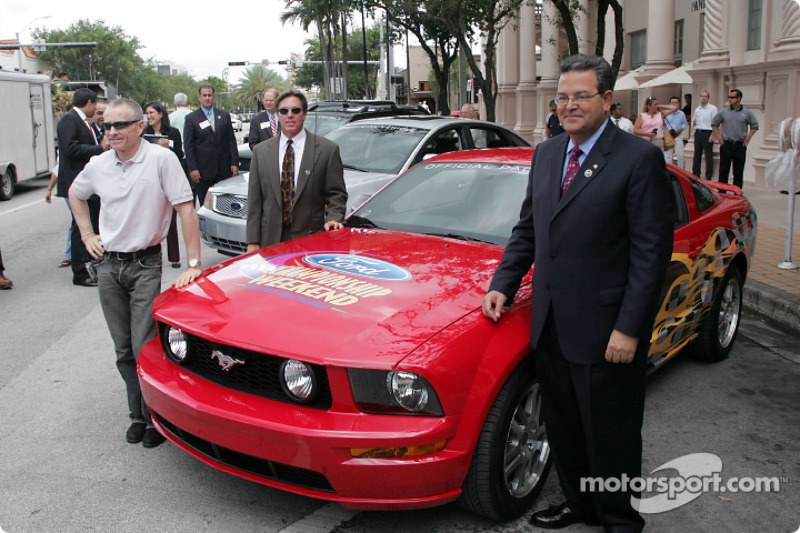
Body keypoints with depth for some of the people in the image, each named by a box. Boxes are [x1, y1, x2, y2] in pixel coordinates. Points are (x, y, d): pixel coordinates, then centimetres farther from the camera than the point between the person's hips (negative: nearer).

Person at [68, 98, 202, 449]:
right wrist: (87, 235, 14)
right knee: (124, 350, 10)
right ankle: (138, 414, 25)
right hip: (108, 265, 5)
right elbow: (75, 194, 25)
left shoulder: (161, 159, -12)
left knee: (145, 348, -6)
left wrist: (194, 265, -18)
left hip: (145, 265, -5)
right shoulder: (98, 165, 4)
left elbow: (186, 209, -14)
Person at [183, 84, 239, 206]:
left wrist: (234, 163, 1)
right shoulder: (191, 118, 3)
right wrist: (192, 168, -9)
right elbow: (188, 146, -1)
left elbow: (231, 141, 10)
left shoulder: (225, 115, 12)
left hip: (224, 169, 2)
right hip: (203, 170, -2)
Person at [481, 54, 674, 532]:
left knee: (611, 434, 10)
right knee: (562, 425, 20)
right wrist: (503, 284, 7)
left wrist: (629, 328, -17)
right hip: (551, 322, 7)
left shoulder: (640, 159, -11)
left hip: (604, 328, -6)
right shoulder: (546, 154, 10)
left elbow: (652, 251, -14)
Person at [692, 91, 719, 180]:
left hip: (707, 133, -6)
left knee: (708, 155, -6)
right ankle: (695, 174, 14)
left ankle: (708, 176, -3)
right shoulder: (697, 109, 17)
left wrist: (712, 135, -16)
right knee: (697, 155, 8)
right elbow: (693, 121, 26)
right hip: (698, 132, 6)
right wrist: (693, 123, 0)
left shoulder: (713, 108, -1)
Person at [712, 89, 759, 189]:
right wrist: (718, 136, 4)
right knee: (723, 170, 1)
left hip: (740, 145, 0)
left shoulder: (747, 113, 3)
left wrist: (748, 138, 2)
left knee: (739, 171, 4)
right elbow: (714, 124, 13)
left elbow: (754, 126, 12)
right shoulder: (723, 112, 3)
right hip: (726, 144, 0)